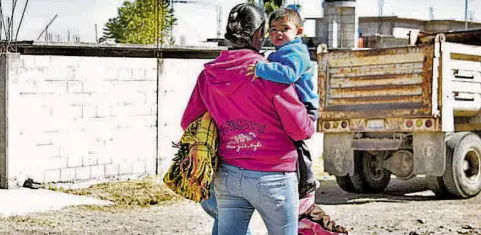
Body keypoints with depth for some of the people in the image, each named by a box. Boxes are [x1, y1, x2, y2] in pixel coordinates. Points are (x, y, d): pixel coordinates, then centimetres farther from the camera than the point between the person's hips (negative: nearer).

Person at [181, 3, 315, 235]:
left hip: (227, 177, 5)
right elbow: (300, 129, -11)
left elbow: (187, 122, 12)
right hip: (271, 178, -4)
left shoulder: (209, 75, 3)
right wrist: (310, 124, 12)